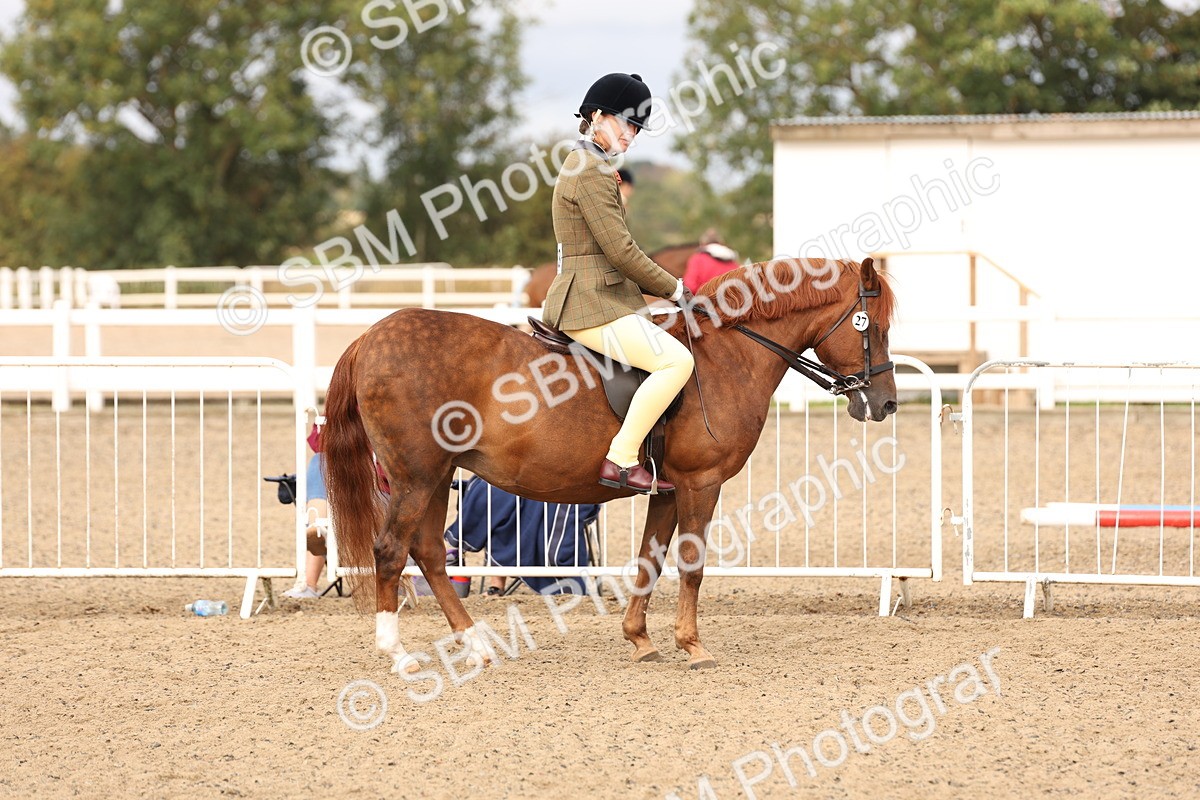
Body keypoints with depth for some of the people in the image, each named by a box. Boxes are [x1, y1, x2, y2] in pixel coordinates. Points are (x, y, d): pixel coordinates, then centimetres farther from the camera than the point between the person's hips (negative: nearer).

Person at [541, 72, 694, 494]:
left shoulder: (583, 165, 19)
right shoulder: (591, 171, -14)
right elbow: (621, 251, -18)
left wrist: (664, 288, 15)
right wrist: (674, 289, -7)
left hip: (595, 297, 11)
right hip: (591, 305, -11)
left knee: (675, 357, 24)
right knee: (676, 361, -24)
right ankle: (620, 460, -24)